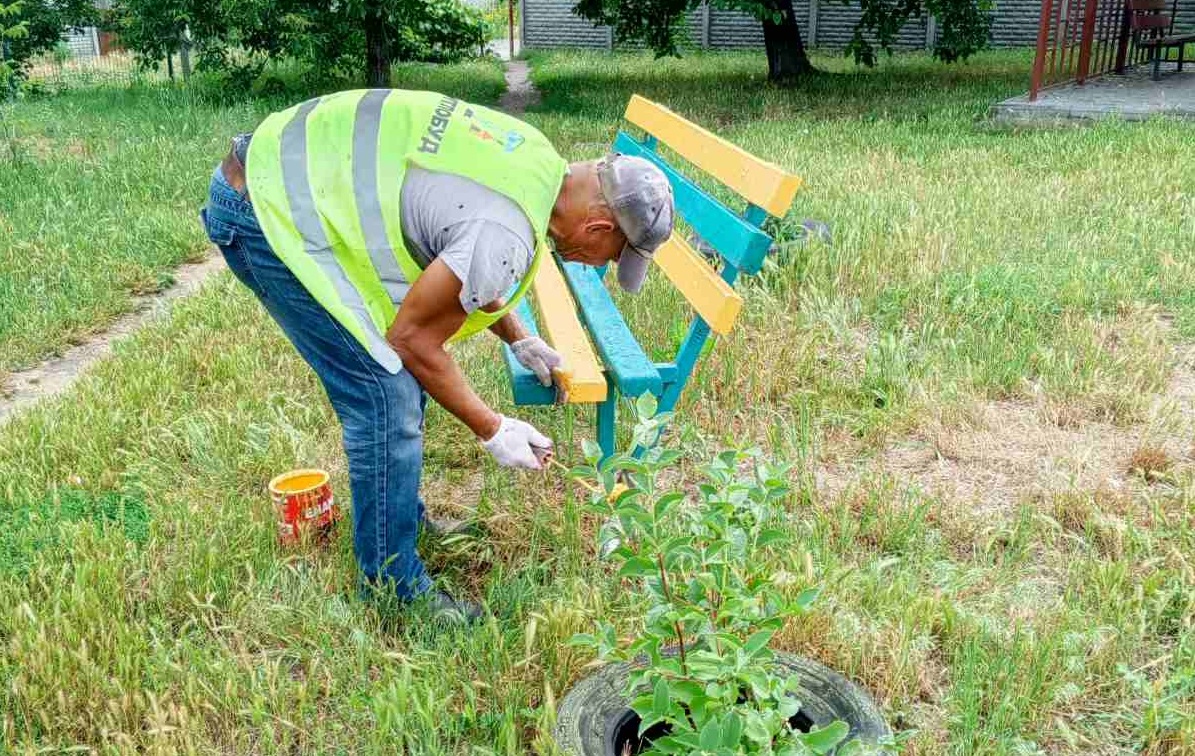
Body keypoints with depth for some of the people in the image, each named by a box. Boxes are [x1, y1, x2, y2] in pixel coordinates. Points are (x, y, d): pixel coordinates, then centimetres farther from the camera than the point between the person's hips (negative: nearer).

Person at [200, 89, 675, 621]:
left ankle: (405, 518, 35)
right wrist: (492, 430, -5)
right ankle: (393, 585, 8)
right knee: (387, 396, -9)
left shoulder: (536, 158, 3)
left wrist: (519, 340, 21)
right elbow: (413, 338, -16)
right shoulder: (505, 240, -26)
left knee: (401, 376, 16)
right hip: (264, 215, -10)